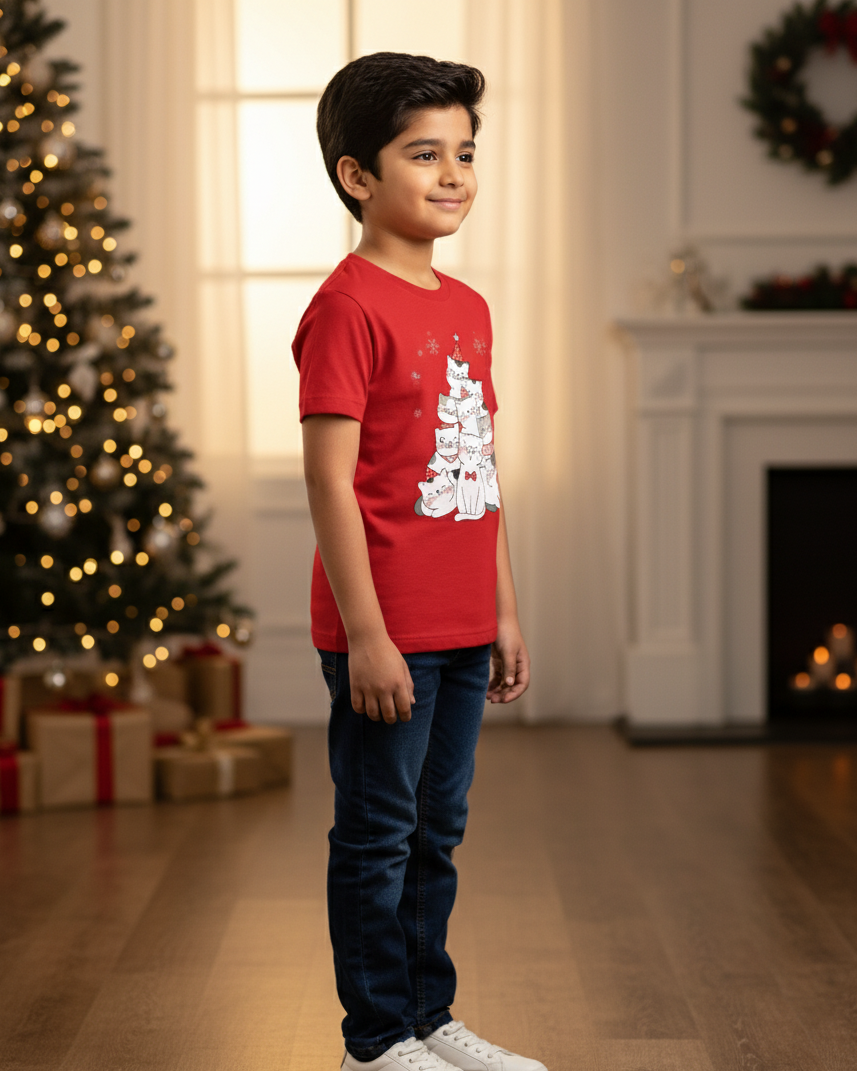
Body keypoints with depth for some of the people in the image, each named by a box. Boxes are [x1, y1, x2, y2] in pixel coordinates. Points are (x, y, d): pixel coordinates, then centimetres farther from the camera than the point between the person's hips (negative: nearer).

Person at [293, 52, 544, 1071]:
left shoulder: (468, 308, 12)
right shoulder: (348, 307, -13)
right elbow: (328, 478, -16)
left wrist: (504, 612, 16)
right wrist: (366, 634, -18)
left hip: (460, 632, 8)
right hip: (385, 633, -8)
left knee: (435, 833, 17)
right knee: (378, 835, 4)